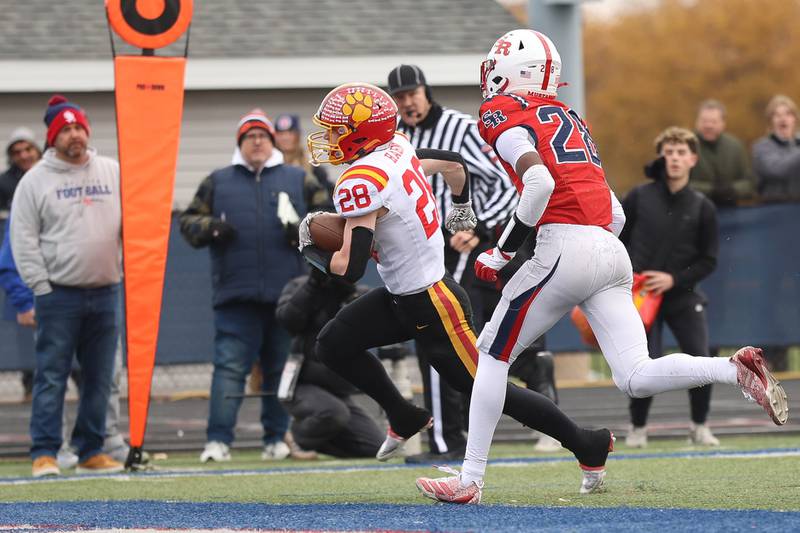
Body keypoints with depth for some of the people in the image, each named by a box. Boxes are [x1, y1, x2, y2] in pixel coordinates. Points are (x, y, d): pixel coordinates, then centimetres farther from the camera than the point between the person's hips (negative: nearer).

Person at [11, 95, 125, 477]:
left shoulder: (113, 173, 9)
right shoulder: (36, 180, 0)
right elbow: (23, 240, -2)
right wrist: (40, 288, -7)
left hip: (105, 293, 4)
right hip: (58, 294, -4)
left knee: (99, 379, 7)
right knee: (51, 377, -6)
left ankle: (91, 451, 15)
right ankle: (44, 453, -3)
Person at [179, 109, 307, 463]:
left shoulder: (297, 180, 14)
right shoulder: (218, 182, 15)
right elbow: (188, 222, 13)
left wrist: (302, 231, -10)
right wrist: (209, 228, -8)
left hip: (286, 296, 1)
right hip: (236, 296, -1)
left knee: (281, 369, 6)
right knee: (229, 367, -9)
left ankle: (277, 440, 15)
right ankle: (218, 441, -11)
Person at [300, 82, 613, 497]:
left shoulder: (360, 183, -25)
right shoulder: (398, 149, 1)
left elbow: (350, 269, -28)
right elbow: (453, 163, 19)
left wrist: (310, 249, -8)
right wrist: (462, 208, 39)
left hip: (431, 307, -9)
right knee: (333, 345, 5)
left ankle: (588, 445, 12)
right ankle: (405, 418, 17)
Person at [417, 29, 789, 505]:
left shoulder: (503, 114, 2)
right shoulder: (570, 119, 27)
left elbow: (540, 182, -16)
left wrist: (501, 252, -6)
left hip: (567, 249, -7)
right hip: (613, 252, 7)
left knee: (494, 354, 8)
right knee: (636, 378, -1)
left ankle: (470, 481, 8)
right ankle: (735, 370, -22)